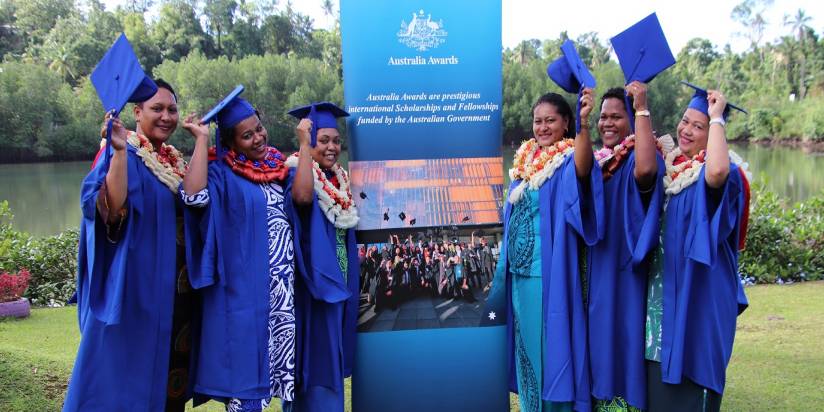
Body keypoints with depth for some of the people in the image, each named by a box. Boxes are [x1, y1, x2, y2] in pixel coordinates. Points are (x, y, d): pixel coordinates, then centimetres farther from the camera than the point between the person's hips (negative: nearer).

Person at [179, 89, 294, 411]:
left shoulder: (278, 167, 11)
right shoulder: (221, 172, -6)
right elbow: (194, 196, -26)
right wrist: (201, 138, -20)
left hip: (282, 283, 6)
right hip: (244, 283, -5)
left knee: (273, 354, 11)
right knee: (246, 359, 1)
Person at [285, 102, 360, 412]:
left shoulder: (339, 178, 10)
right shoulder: (298, 171, -12)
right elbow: (302, 197, -39)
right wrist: (304, 145, -35)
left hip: (338, 283, 8)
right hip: (313, 282, -7)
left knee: (331, 358, 16)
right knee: (315, 358, -3)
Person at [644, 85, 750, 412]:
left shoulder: (721, 169, -11)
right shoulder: (668, 164, 10)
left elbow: (717, 172, -36)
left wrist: (717, 117, -24)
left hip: (696, 291, -7)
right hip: (660, 286, 7)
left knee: (687, 381, 1)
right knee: (656, 378, 13)